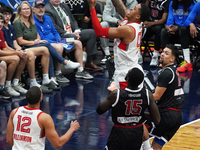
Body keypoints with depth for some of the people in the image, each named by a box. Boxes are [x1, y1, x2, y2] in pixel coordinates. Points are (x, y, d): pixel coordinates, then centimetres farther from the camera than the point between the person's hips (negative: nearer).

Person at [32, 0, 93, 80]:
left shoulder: (47, 18, 16)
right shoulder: (33, 21, -11)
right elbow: (41, 39, -16)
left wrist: (59, 40, 1)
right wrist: (56, 43, -19)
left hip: (56, 41, 9)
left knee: (78, 43, 3)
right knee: (59, 47, -40)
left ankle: (80, 70, 3)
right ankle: (57, 74, -30)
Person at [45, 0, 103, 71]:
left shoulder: (64, 6, 20)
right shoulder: (47, 10, -7)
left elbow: (73, 20, 19)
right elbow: (54, 27, -16)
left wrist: (76, 31, -1)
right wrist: (68, 33, -21)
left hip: (72, 32, 9)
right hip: (61, 36, -8)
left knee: (92, 32, -5)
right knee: (73, 37, -37)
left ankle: (89, 62, -10)